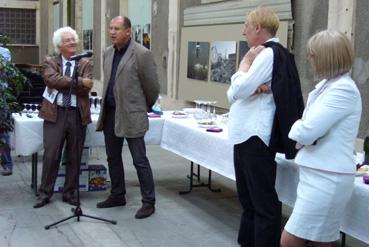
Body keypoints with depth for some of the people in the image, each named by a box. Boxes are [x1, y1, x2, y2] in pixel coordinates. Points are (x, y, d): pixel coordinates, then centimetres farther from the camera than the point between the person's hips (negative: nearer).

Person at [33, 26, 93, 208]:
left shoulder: (85, 64, 8)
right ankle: (45, 193, 13)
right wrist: (77, 81, -18)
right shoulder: (50, 62, 7)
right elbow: (52, 79, -15)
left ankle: (69, 193, 20)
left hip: (77, 113, 1)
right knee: (51, 155, -1)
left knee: (74, 156, 7)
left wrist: (62, 84, -12)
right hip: (55, 113, -1)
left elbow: (86, 88, -8)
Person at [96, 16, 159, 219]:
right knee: (113, 157, 15)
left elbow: (152, 86, -6)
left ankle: (148, 202, 7)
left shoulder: (142, 54, -12)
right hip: (109, 113, 7)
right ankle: (117, 195, 30)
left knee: (139, 160, -2)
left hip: (131, 115, -7)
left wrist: (146, 107, 7)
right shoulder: (108, 53, 10)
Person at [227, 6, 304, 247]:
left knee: (263, 201, -2)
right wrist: (253, 88, -11)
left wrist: (246, 61, -4)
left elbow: (240, 90, -18)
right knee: (248, 198, 18)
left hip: (257, 138, -10)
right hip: (245, 136, 10)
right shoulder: (262, 54, 17)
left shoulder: (270, 53, -11)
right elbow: (232, 94, 9)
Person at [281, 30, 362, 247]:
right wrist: (301, 128, -6)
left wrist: (297, 127, -1)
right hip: (319, 175, 9)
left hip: (327, 178, -9)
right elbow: (310, 128, 15)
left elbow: (305, 132, -22)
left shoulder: (343, 89, -17)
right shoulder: (329, 84, 13)